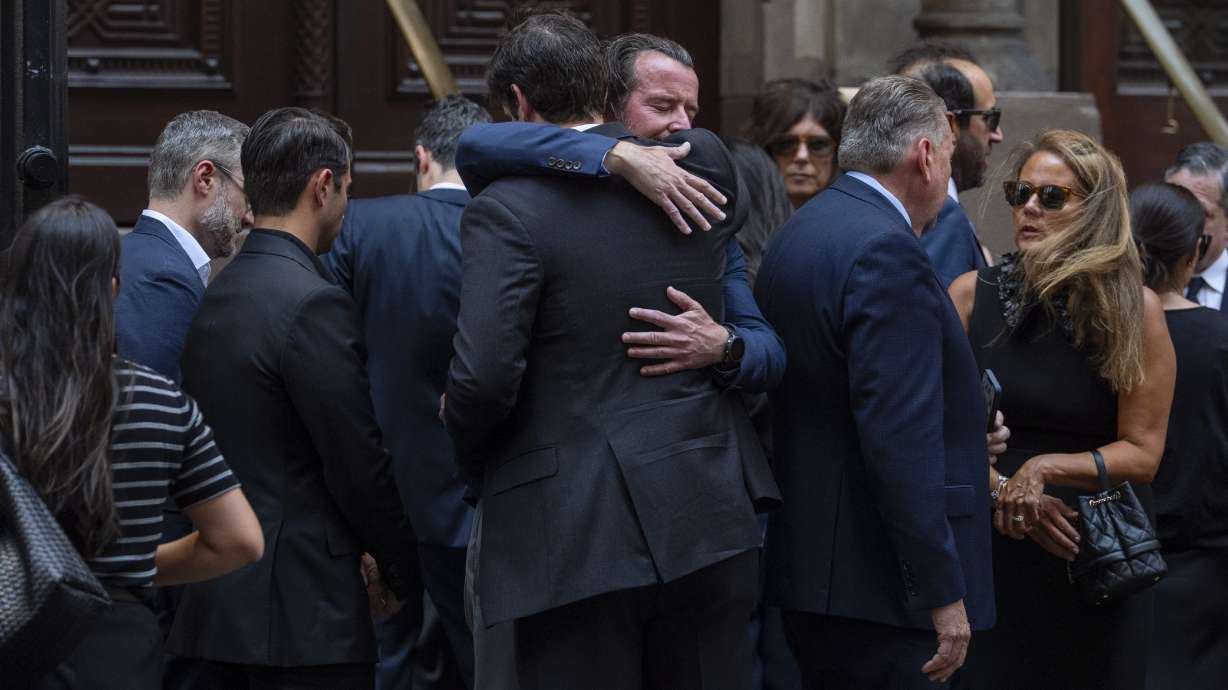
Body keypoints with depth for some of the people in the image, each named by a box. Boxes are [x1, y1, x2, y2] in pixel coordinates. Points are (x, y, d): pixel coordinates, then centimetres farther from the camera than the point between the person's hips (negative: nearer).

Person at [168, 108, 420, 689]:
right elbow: (358, 462, -14)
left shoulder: (216, 297, 12)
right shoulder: (313, 303, -15)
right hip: (303, 613, -9)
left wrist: (357, 553, 15)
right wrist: (401, 570, 1)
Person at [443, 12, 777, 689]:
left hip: (574, 539, -5)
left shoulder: (506, 211, -11)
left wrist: (467, 458, 1)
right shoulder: (706, 166, 3)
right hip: (706, 515, 5)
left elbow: (483, 375, -18)